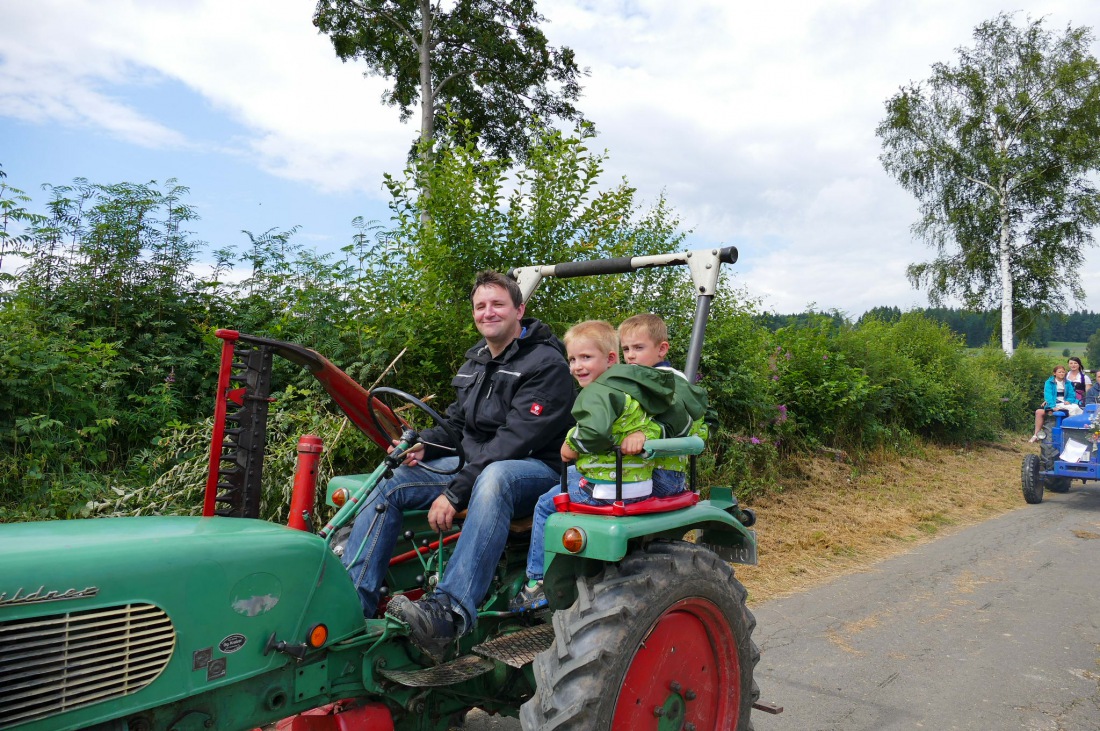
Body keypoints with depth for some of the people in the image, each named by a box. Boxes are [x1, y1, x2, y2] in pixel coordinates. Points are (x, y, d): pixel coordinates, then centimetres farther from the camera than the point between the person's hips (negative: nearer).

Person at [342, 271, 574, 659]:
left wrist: (455, 492, -25)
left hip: (535, 470, -8)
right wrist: (424, 444, -2)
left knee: (495, 477, -42)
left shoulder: (546, 362, -12)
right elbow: (457, 420, 22)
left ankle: (449, 612, -51)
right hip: (475, 464, 8)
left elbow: (515, 441, -21)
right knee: (391, 483, -10)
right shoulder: (477, 360, 15)